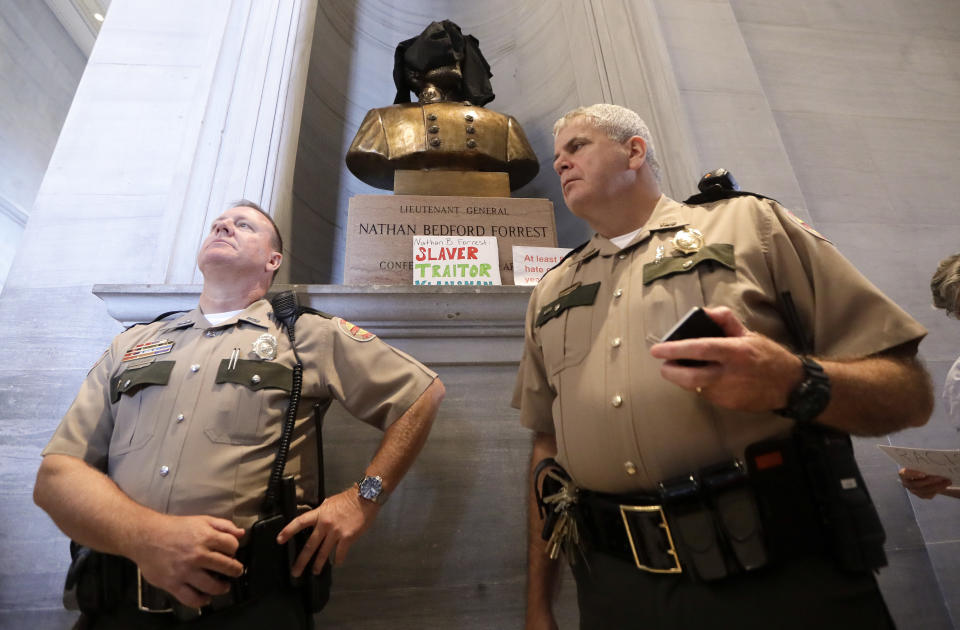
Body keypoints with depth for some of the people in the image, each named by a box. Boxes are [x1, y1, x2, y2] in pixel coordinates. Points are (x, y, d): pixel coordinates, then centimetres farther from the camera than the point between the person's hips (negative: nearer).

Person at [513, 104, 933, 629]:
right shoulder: (550, 291, 11)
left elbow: (910, 393, -1)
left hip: (783, 577, -2)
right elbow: (546, 442, 11)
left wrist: (797, 385, -23)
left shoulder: (750, 223, 1)